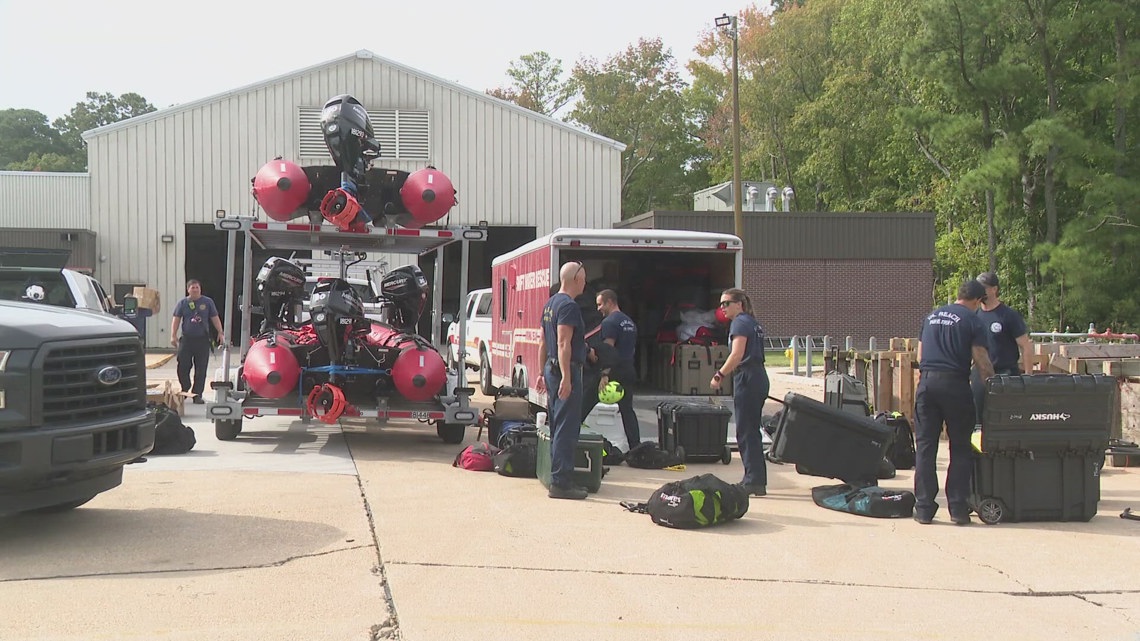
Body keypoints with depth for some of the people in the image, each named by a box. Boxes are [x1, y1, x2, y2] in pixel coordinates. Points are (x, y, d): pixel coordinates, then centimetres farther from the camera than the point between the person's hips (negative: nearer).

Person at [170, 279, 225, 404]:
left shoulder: (207, 302, 7)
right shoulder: (182, 303, 6)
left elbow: (215, 318, 9)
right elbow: (176, 319, 4)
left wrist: (220, 333, 1)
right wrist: (173, 335, -6)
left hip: (202, 340, 0)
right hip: (186, 339, 0)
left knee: (201, 369, 0)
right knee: (183, 367, -2)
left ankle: (197, 395, 6)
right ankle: (185, 389, 21)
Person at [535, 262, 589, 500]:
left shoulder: (551, 304, 16)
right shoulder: (569, 306, -14)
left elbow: (543, 343, 20)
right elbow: (563, 344, -22)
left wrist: (543, 373, 24)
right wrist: (566, 378, -25)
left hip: (552, 369, 10)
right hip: (566, 371, -10)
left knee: (558, 428, 14)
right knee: (567, 429, -8)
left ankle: (562, 479, 20)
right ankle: (560, 483, -8)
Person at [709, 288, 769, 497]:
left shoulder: (740, 323, -9)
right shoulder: (753, 322, 20)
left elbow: (737, 355, -19)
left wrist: (719, 375, -15)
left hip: (747, 378, -10)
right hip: (759, 378, 10)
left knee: (746, 432, -7)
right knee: (752, 431, 13)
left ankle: (754, 481, -8)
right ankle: (756, 479, 17)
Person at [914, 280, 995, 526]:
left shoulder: (932, 316, 17)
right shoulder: (972, 321, 0)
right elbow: (982, 362, -5)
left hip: (926, 382, 4)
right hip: (955, 384, -4)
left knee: (925, 446, 6)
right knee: (960, 447, 6)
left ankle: (924, 508, 5)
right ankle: (958, 508, 4)